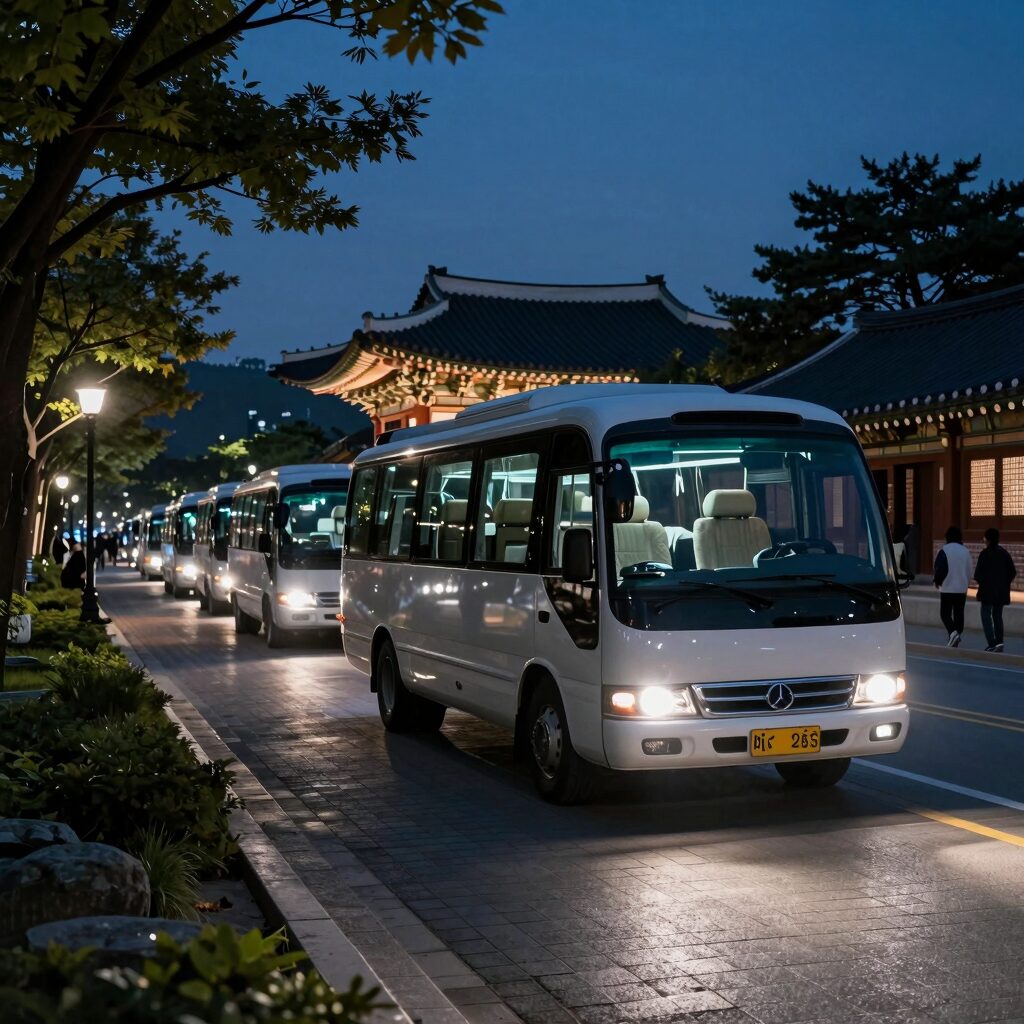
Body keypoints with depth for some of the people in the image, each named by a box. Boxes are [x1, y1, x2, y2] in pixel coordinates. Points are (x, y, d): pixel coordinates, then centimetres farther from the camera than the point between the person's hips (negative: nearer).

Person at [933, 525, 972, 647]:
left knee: (945, 613, 2)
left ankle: (952, 632, -22)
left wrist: (937, 582, 4)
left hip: (947, 588, -5)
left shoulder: (944, 551, -11)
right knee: (959, 614, 9)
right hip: (962, 588, 5)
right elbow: (970, 569, 12)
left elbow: (940, 568, -13)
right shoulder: (965, 551, 5)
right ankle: (955, 641, 11)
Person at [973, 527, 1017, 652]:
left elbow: (978, 573, -14)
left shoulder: (985, 554, -13)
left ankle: (992, 643, -14)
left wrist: (981, 582, 4)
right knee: (998, 616, 15)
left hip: (988, 590, -6)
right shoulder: (1004, 553, 5)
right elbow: (1013, 571, 7)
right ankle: (999, 643, 13)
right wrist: (1005, 583, 13)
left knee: (986, 615, -1)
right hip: (1002, 591, 6)